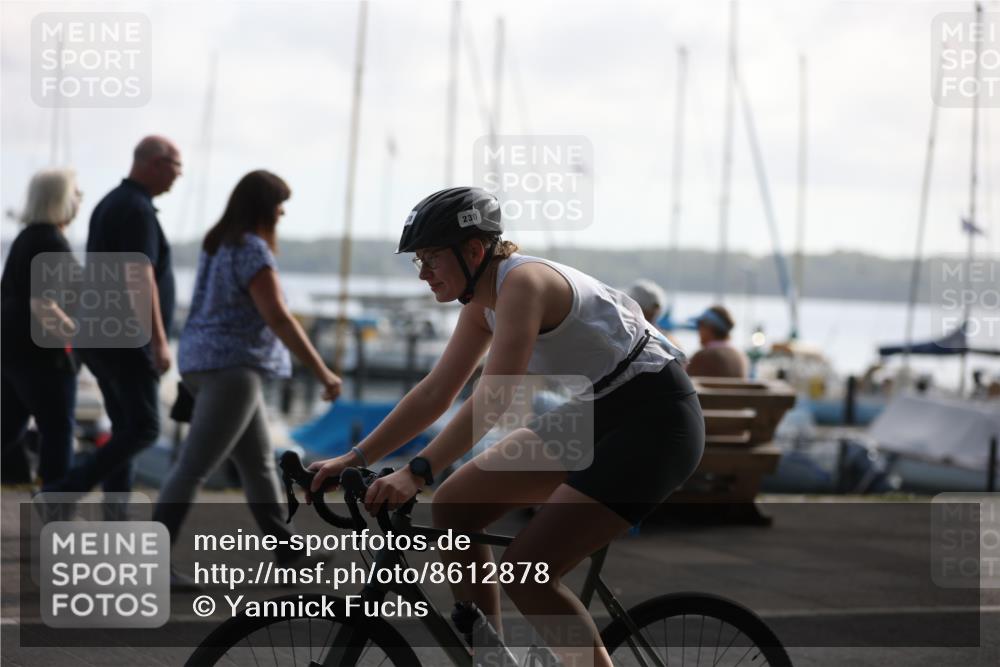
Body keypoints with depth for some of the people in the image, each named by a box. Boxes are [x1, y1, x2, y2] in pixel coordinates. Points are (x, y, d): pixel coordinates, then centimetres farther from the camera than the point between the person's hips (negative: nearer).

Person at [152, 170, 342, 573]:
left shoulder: (217, 244, 14)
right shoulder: (252, 250, -14)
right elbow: (278, 318, -20)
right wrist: (322, 372, -18)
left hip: (202, 359, 10)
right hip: (232, 365, -10)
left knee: (259, 463, 16)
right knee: (195, 467, -12)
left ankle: (287, 553, 23)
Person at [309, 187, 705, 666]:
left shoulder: (523, 281, -22)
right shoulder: (483, 301, 6)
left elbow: (495, 397, -30)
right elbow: (435, 393, 10)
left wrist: (417, 473, -34)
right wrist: (354, 459, 6)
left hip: (654, 423, -10)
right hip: (594, 415, 10)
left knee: (525, 570, -19)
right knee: (453, 508, 4)